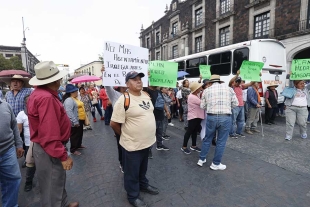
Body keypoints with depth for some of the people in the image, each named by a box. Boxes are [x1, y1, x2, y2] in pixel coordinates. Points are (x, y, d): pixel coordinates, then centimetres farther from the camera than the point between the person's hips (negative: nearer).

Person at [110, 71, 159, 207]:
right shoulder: (123, 100, -22)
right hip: (133, 145, -7)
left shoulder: (145, 96, 3)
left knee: (143, 168, 28)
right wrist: (125, 136, -3)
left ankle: (143, 185, 52)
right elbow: (114, 123, -18)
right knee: (132, 173, 16)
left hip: (147, 141, 7)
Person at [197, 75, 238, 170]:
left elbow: (202, 106, 6)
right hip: (225, 117, -1)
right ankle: (216, 164, 22)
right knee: (221, 142, 11)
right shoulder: (229, 88, 4)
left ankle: (201, 159, 29)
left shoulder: (206, 90, 5)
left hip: (211, 117, 1)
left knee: (207, 139, 17)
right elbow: (235, 103, 6)